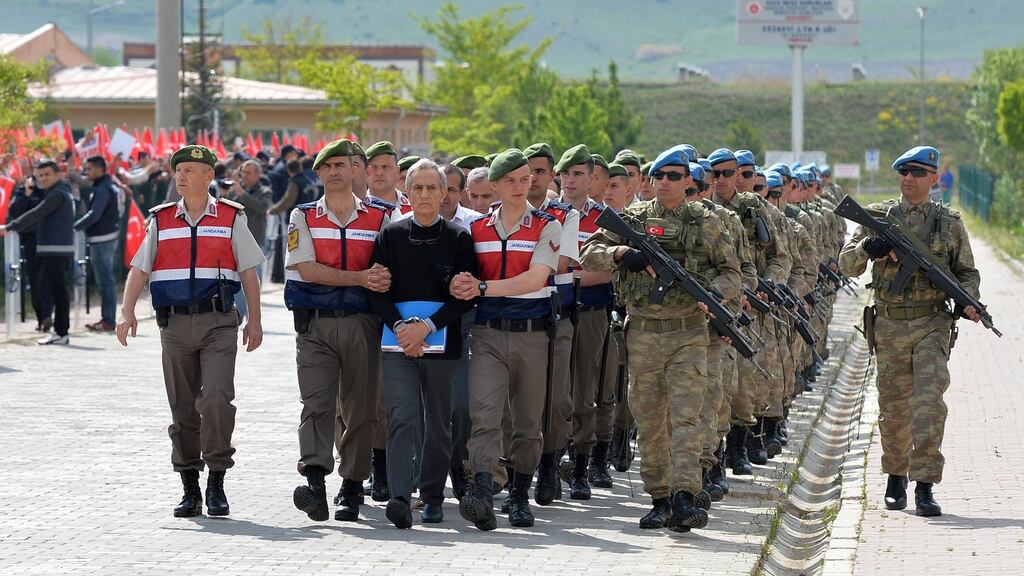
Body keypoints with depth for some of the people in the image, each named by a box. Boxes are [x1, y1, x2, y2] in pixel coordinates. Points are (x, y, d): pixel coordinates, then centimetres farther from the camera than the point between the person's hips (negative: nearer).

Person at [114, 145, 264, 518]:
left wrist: (255, 320, 2)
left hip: (218, 322, -3)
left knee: (216, 399, -16)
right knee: (182, 408, 5)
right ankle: (190, 490, 12)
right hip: (175, 323, 3)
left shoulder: (231, 218, 6)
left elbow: (248, 273, 7)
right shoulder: (161, 220, 11)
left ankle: (216, 484, -8)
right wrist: (127, 312, -6)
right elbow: (138, 270, 8)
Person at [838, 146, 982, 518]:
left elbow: (967, 272, 12)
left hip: (933, 324, -2)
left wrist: (968, 301, -8)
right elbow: (846, 265, 3)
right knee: (893, 407, 9)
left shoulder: (949, 223, 5)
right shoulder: (877, 217, 6)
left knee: (929, 400, -14)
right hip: (889, 326, 2)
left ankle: (925, 486, -14)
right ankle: (895, 477, 27)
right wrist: (867, 248, -19)